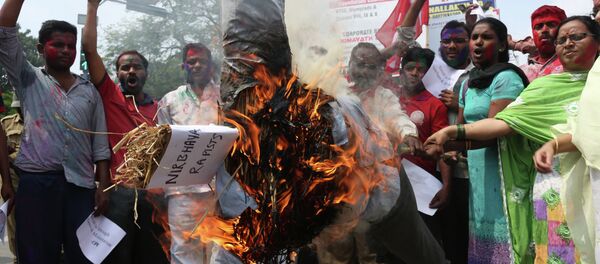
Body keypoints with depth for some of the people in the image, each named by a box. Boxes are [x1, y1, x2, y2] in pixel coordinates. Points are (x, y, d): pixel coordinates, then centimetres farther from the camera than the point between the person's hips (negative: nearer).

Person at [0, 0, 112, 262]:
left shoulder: (89, 91, 14)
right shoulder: (29, 80, 9)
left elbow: (100, 144, 10)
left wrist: (103, 186, 3)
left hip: (81, 184, 2)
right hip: (36, 181, -2)